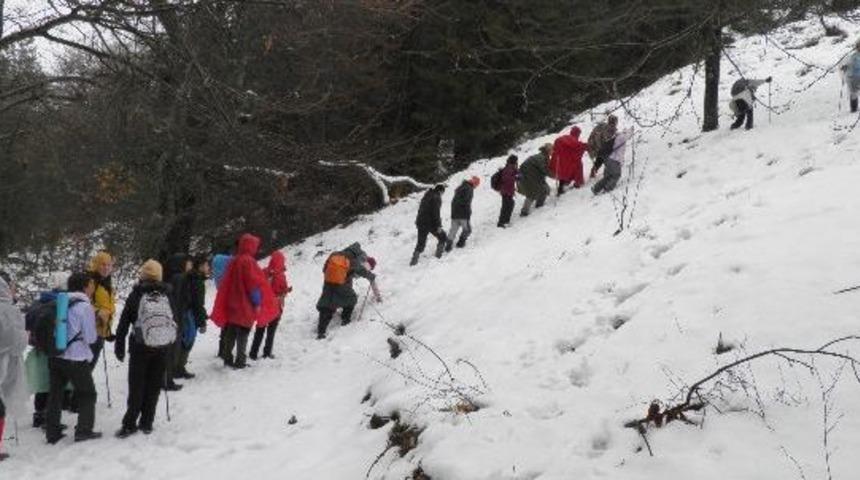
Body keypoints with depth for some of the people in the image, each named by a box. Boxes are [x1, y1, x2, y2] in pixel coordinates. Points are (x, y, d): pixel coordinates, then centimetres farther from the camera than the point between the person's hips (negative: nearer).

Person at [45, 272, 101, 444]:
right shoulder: (85, 306, -12)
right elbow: (90, 337, -11)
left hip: (55, 357, 6)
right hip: (76, 359, -6)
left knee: (55, 394, 15)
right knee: (87, 394, 11)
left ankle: (52, 433, 18)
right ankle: (84, 431, 10)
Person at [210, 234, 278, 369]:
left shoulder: (234, 261, 8)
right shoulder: (248, 261, -15)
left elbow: (227, 283, 12)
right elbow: (254, 283, -18)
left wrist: (225, 305, 17)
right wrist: (257, 302, -11)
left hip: (232, 304, 7)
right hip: (245, 305, -7)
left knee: (231, 333, 14)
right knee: (243, 334, -2)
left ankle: (227, 358, 18)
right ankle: (240, 361, -1)